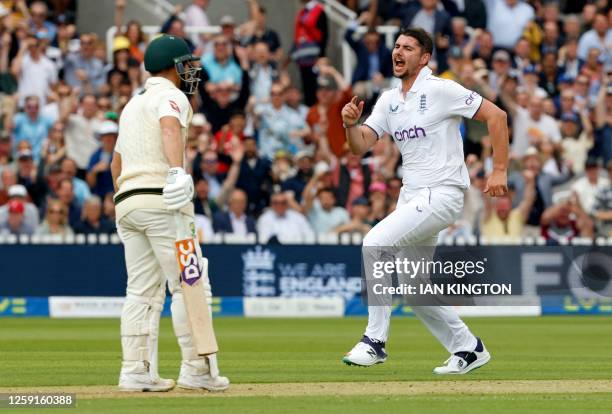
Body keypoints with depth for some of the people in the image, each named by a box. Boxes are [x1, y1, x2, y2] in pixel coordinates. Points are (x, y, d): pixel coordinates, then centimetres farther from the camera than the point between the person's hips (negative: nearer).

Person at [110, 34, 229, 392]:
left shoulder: (132, 105, 24)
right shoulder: (171, 97, -3)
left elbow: (116, 164, 29)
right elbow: (170, 128, -26)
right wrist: (178, 171, -43)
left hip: (126, 202, 9)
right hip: (162, 201, -9)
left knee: (142, 292, 8)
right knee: (190, 284, -6)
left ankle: (137, 372, 3)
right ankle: (197, 370, -10)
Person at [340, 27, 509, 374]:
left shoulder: (440, 91, -9)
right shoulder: (389, 101, 12)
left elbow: (496, 115, -11)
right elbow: (360, 146, 5)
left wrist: (500, 172, -14)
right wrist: (351, 124, -17)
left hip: (441, 195, -9)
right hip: (411, 198, 9)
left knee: (376, 242, -24)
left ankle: (375, 341, -20)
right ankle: (468, 349, 24)